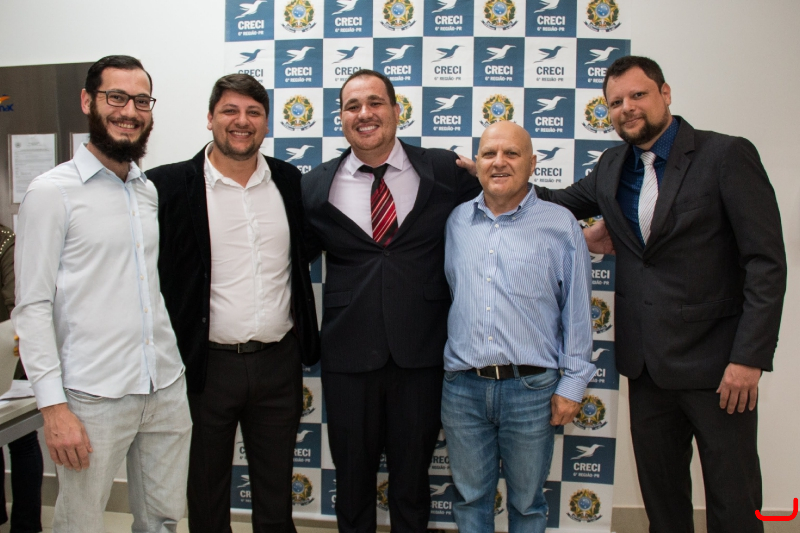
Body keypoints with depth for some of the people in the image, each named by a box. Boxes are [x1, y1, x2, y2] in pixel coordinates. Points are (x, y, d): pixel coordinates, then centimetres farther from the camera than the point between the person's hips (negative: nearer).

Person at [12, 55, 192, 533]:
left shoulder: (152, 192, 11)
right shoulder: (52, 192, -6)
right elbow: (33, 306, -9)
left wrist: (174, 369, 12)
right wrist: (53, 407, -14)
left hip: (167, 390, 5)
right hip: (94, 398, -5)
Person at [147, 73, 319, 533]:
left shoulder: (289, 181, 4)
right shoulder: (170, 185, -6)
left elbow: (303, 256, 14)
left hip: (279, 361, 3)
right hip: (208, 363, -2)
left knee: (277, 495, 18)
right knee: (207, 494, 16)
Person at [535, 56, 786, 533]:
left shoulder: (727, 155, -9)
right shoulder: (613, 167, 9)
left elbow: (767, 262, -12)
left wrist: (749, 358, -18)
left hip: (715, 362, -5)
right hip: (647, 363, 5)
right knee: (660, 493, 17)